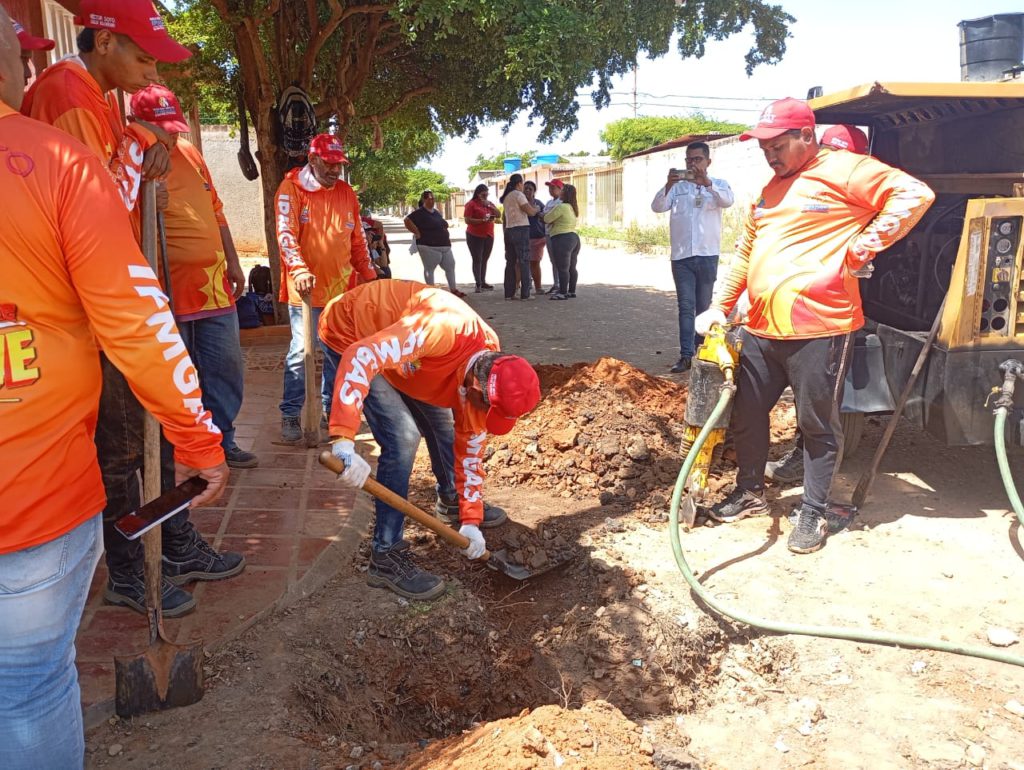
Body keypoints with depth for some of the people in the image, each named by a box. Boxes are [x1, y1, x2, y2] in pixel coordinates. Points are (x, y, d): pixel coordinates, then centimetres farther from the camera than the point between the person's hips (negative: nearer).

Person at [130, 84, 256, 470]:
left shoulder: (190, 153, 12)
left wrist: (233, 262, 17)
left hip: (214, 284, 7)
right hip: (170, 292, -6)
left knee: (226, 368, 12)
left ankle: (223, 441, 26)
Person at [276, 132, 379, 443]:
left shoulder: (346, 193, 13)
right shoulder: (291, 189, -4)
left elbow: (358, 240, 19)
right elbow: (286, 234, -14)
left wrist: (369, 274, 17)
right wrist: (299, 270, -28)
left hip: (342, 289, 6)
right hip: (306, 289, -5)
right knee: (300, 351, -6)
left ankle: (331, 410, 22)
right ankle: (290, 415, 5)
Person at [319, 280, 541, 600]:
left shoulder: (488, 371, -11)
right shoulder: (443, 330, -38)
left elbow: (471, 448, -2)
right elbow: (360, 357, -45)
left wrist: (471, 520, -4)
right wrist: (343, 441, -50)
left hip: (392, 340, 8)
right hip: (350, 335, -8)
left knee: (442, 425, 12)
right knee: (403, 438, -18)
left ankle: (453, 502, 39)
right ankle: (385, 555, -7)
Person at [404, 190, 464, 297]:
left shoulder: (437, 212, 17)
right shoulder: (419, 213, -9)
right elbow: (407, 221, -20)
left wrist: (446, 238, 18)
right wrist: (418, 233, -16)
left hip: (445, 245, 8)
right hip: (429, 247, -8)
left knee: (450, 267, 9)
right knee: (429, 269, 0)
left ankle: (453, 290, 18)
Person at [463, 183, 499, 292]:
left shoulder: (489, 203, 15)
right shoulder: (471, 204, -5)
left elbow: (499, 215, 8)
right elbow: (467, 220, -12)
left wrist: (490, 206, -6)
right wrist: (482, 220, -19)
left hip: (489, 236, 6)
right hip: (475, 236, -6)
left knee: (484, 260, 8)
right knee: (477, 260, -7)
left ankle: (483, 283, 14)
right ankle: (478, 285, -10)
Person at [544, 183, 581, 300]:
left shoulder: (561, 207, -14)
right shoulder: (574, 208, 15)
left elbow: (547, 219, -7)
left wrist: (550, 212, 11)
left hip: (562, 239, -10)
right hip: (574, 238, 10)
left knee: (562, 268, -8)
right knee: (571, 268, 12)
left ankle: (563, 293, -7)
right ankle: (572, 291, 16)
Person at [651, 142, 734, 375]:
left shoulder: (718, 184, 6)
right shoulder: (676, 187, 7)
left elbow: (727, 200, -16)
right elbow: (657, 207, -8)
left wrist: (706, 183, -32)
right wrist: (668, 185, -26)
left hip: (707, 255, 0)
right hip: (681, 256, 0)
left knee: (705, 306, 9)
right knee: (685, 307, -3)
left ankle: (701, 349, 24)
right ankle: (686, 355, -5)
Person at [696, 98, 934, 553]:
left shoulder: (843, 170, -5)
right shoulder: (769, 191, 19)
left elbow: (915, 194, -10)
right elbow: (746, 254, 23)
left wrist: (867, 243, -14)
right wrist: (719, 306, 16)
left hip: (818, 331, -8)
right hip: (760, 330, 8)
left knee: (818, 425, 4)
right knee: (746, 416, 15)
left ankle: (813, 513, 18)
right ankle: (750, 493, 33)